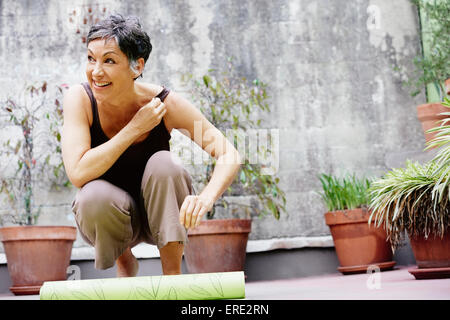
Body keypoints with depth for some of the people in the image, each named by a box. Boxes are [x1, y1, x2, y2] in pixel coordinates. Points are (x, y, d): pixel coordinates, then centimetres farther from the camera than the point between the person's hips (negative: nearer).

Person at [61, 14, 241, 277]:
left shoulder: (165, 103, -18)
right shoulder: (80, 98, -18)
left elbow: (230, 155, -21)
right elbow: (78, 173, -29)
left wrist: (206, 197, -41)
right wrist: (135, 128, -30)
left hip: (160, 214, 0)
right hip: (106, 217, 0)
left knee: (164, 163, -27)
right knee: (94, 195, -31)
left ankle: (173, 275, -14)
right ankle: (124, 260, 2)